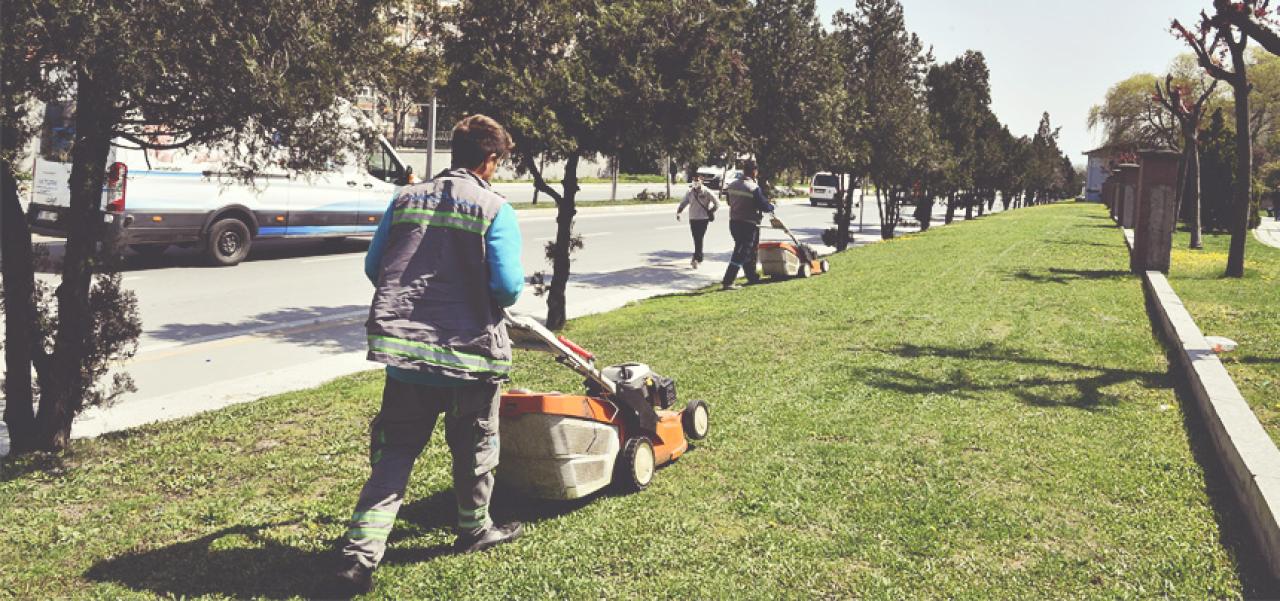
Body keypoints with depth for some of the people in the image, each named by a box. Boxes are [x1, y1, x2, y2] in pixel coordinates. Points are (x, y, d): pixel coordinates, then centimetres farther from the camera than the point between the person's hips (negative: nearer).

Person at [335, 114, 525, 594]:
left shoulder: (407, 199, 8)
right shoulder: (494, 209, -7)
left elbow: (373, 267, 11)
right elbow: (508, 285, -16)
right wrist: (501, 297, 8)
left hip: (403, 346, 4)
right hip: (469, 351, -3)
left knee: (395, 450, 11)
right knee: (474, 446, 19)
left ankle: (360, 553, 2)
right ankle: (474, 530, 37)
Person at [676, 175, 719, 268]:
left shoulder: (706, 192, -4)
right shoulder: (690, 192, 7)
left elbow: (717, 203, 0)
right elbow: (683, 203, 11)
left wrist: (710, 212, -6)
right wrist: (678, 212, -3)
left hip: (703, 219, -4)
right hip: (692, 219, 4)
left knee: (699, 239, -9)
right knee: (696, 239, 9)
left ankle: (696, 259, -12)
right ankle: (699, 258, 22)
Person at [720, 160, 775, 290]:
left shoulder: (732, 185, 5)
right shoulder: (754, 188, -16)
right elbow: (764, 205, -12)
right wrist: (771, 206, 9)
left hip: (734, 222, 8)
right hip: (749, 224, -8)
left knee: (746, 251, 20)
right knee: (740, 254, -6)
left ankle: (752, 276, 33)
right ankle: (727, 282, -11)